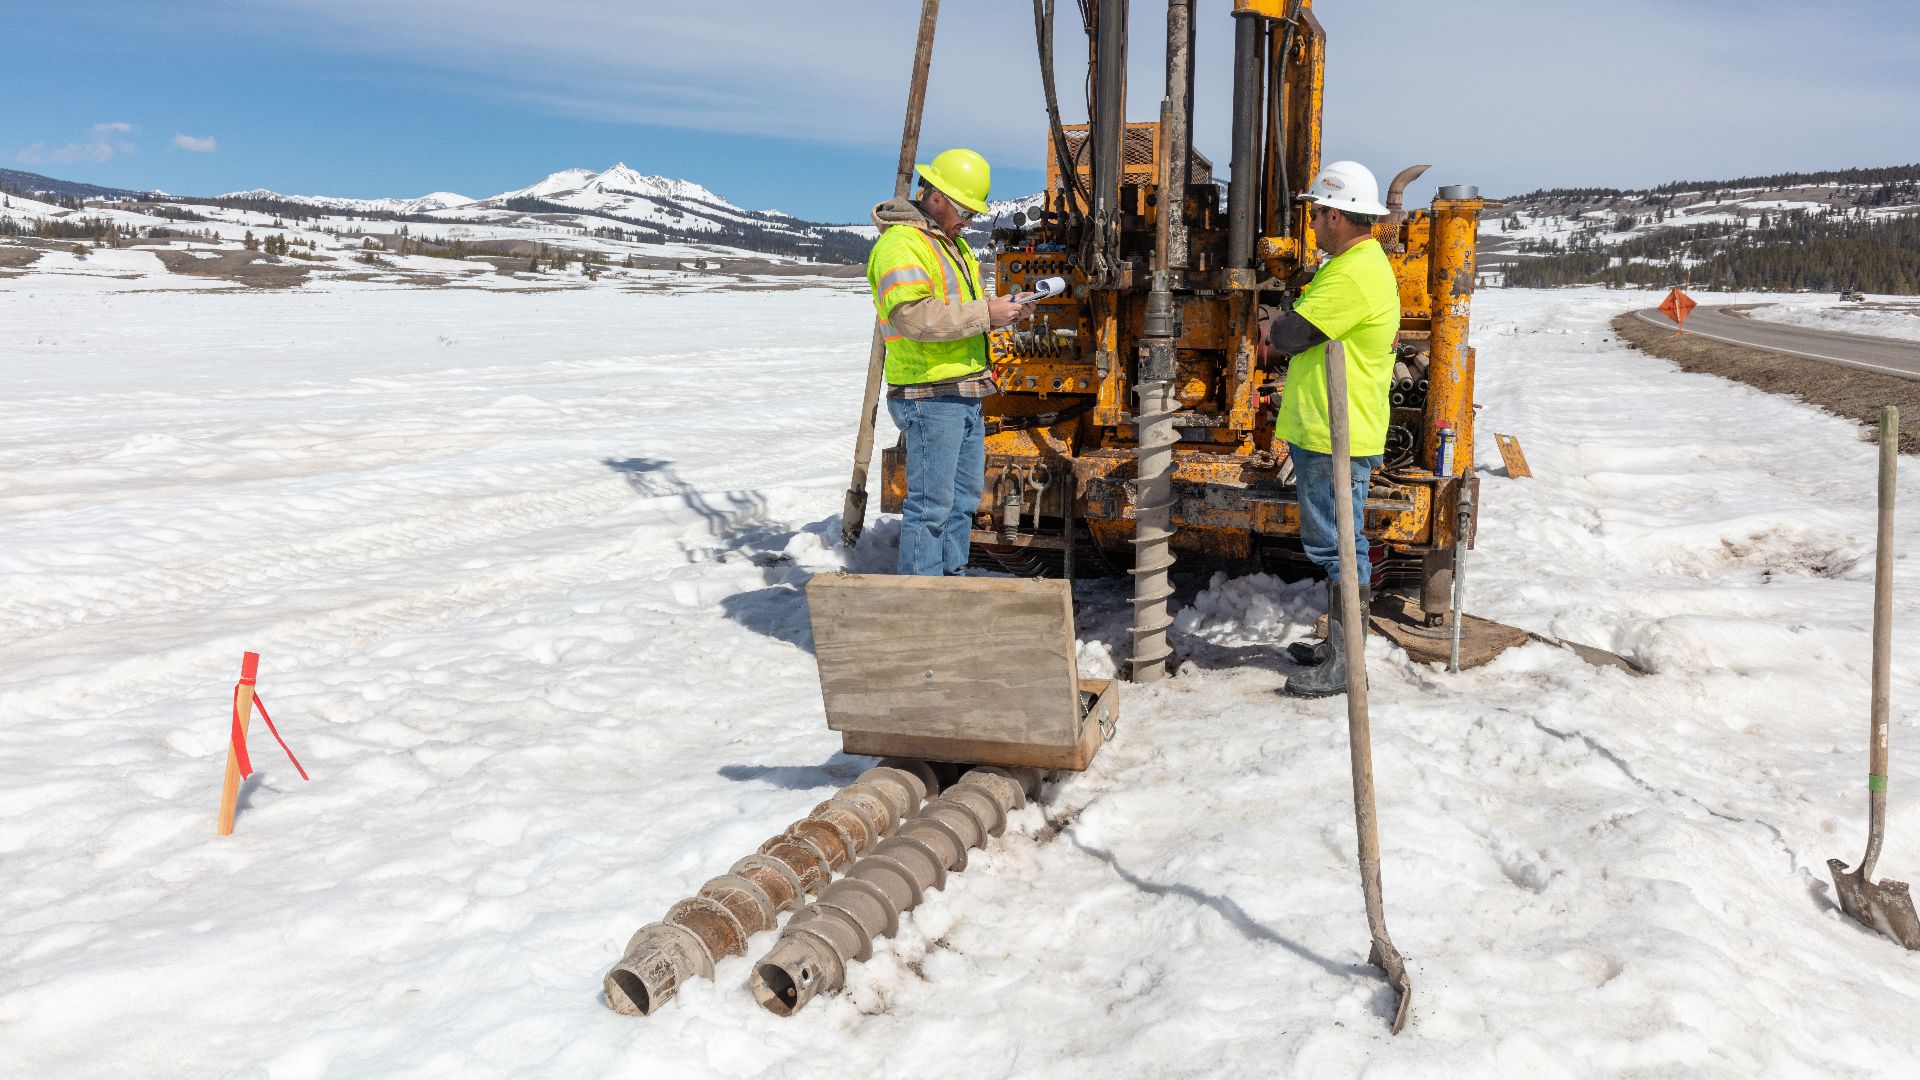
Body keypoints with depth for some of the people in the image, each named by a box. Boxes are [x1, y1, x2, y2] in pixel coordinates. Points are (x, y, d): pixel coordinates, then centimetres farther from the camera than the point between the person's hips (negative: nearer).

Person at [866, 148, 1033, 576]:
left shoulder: (954, 243, 20)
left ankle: (949, 577, 27)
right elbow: (912, 316, -27)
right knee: (931, 504, -7)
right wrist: (984, 313, -23)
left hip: (966, 393, 10)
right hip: (929, 396, -10)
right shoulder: (901, 243, -14)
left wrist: (1005, 309, 7)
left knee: (964, 497, 16)